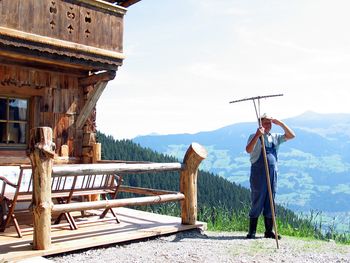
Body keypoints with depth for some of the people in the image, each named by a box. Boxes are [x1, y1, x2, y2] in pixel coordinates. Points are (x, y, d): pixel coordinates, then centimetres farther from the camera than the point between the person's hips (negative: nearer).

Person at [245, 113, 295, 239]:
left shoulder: (275, 137, 14)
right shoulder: (254, 137, -3)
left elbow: (291, 135, 14)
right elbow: (248, 150, -20)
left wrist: (281, 124, 4)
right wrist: (257, 135, -27)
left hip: (273, 172, 6)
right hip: (258, 172, -5)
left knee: (270, 202, 10)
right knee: (258, 202, -3)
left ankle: (269, 231, 18)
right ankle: (252, 232, 6)